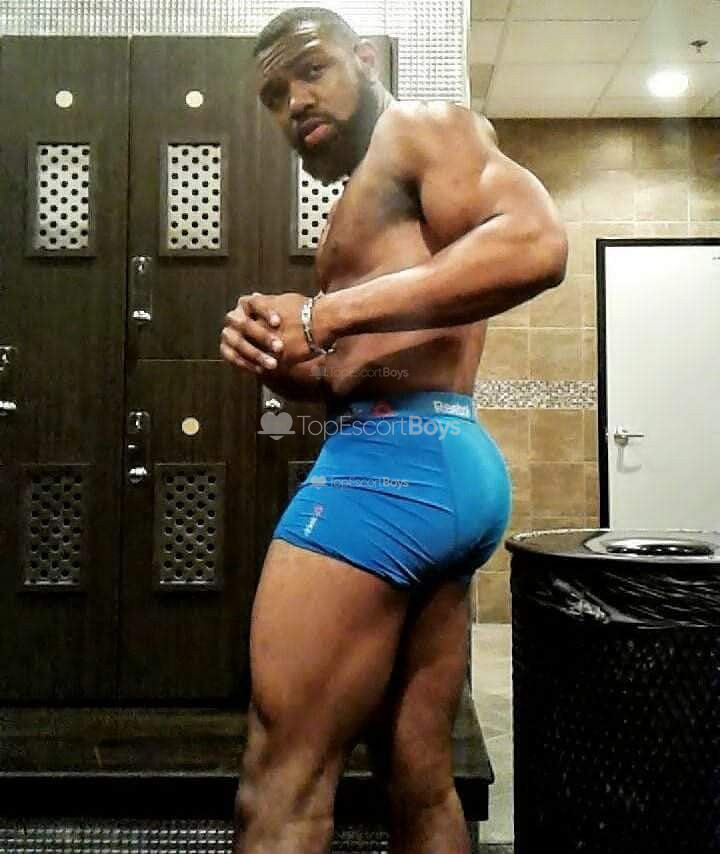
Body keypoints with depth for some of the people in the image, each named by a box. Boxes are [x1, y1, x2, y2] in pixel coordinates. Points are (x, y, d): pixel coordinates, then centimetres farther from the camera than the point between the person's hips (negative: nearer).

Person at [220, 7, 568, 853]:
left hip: (397, 457, -10)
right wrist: (274, 353, 2)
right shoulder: (365, 205, 29)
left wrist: (329, 312, -18)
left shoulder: (426, 127, 3)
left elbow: (536, 241, -17)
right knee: (421, 784, 15)